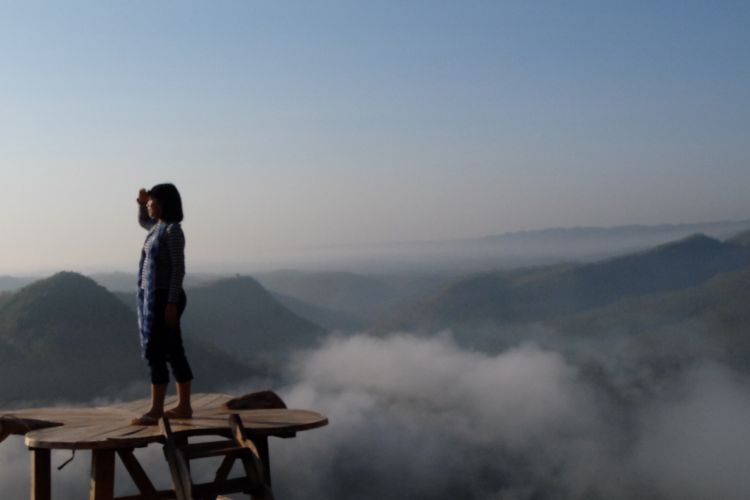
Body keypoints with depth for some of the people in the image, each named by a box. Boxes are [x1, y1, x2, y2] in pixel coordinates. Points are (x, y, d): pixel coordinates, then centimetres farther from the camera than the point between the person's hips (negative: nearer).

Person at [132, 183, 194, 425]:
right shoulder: (158, 227, 13)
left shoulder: (173, 229, -13)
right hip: (153, 297, 9)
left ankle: (156, 410, -7)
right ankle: (184, 406, 15)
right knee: (174, 353, 10)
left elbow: (178, 269, -17)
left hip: (164, 298, -9)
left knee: (155, 354, -9)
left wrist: (172, 303, -21)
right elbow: (143, 221, 38)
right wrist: (142, 203, 18)